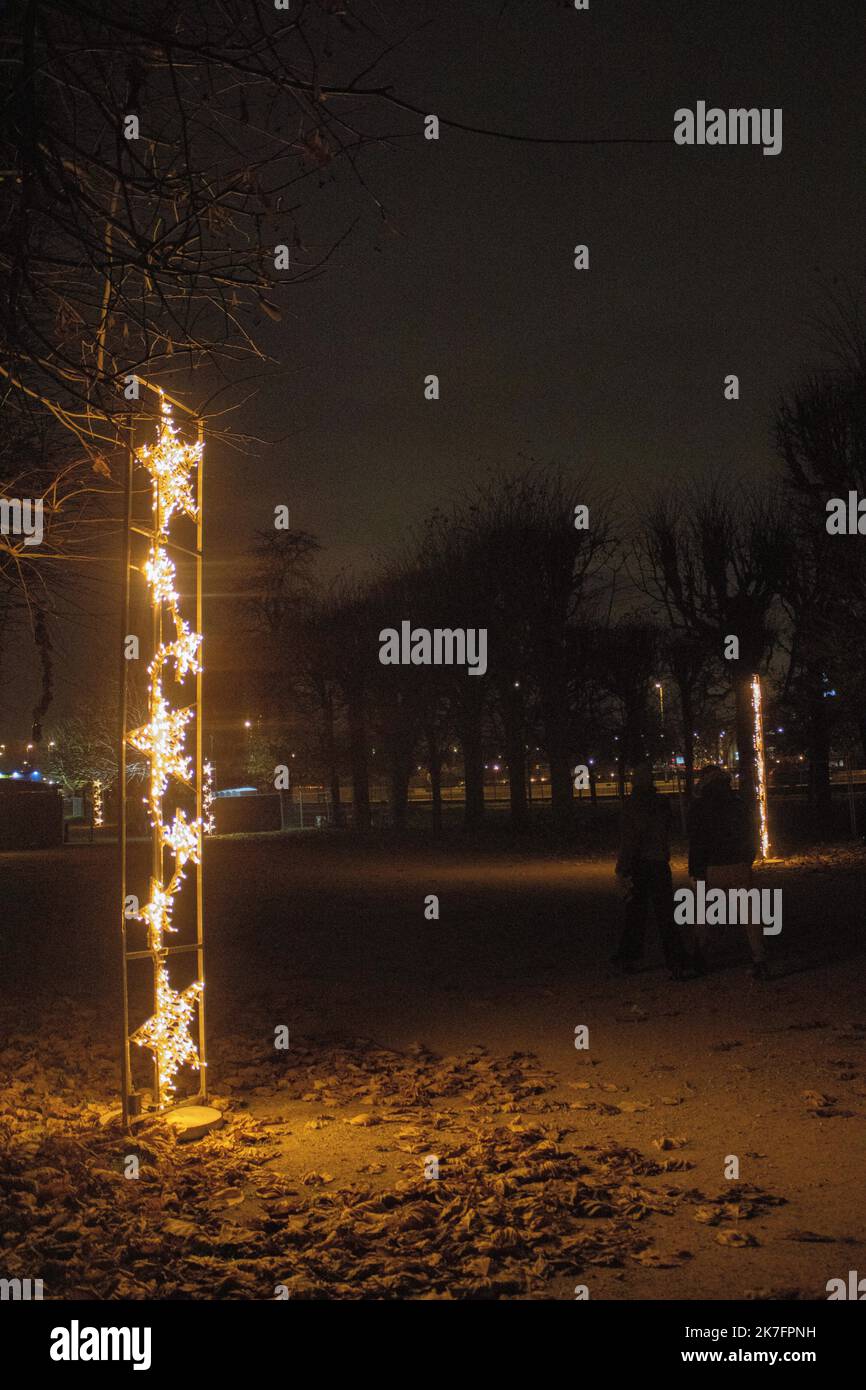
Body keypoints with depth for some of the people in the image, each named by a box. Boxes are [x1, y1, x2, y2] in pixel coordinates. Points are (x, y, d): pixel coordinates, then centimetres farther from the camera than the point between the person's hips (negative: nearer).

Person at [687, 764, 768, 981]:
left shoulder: (699, 806, -6)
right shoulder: (739, 804, 8)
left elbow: (696, 842, -10)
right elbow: (751, 838, 13)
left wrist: (696, 873, -7)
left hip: (712, 870, -3)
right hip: (739, 869, 3)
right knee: (749, 916, 2)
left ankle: (700, 961, 18)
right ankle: (759, 962, -8)